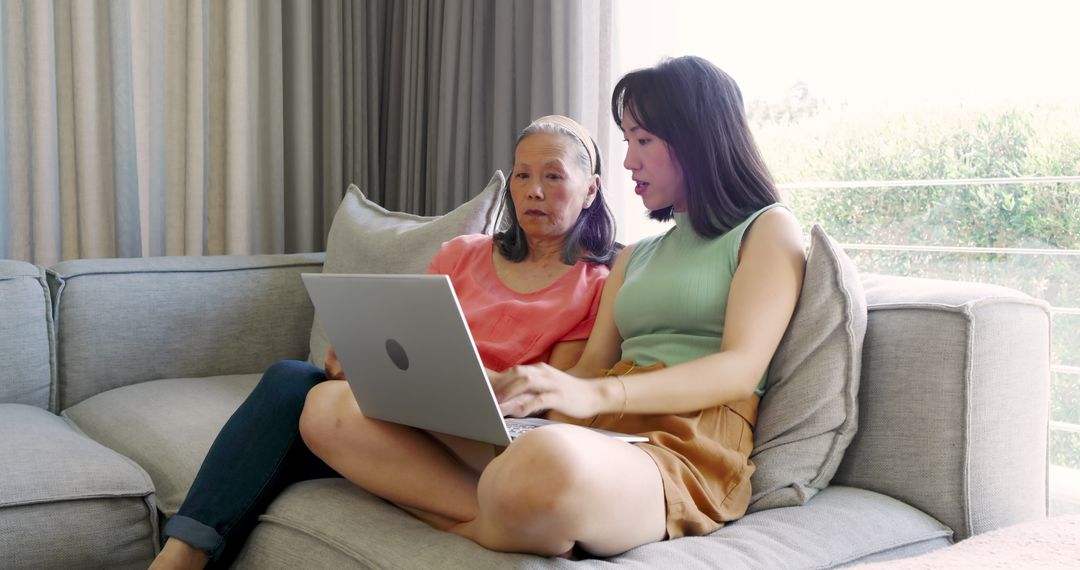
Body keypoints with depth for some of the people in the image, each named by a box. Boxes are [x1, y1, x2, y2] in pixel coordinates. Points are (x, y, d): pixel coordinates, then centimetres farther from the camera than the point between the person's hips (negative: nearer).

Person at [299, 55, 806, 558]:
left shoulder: (769, 229, 10)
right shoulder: (635, 257, 30)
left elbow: (741, 369, -6)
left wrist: (596, 394, -21)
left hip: (683, 446, -7)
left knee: (546, 466, -45)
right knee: (330, 409, -9)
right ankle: (509, 523, -24)